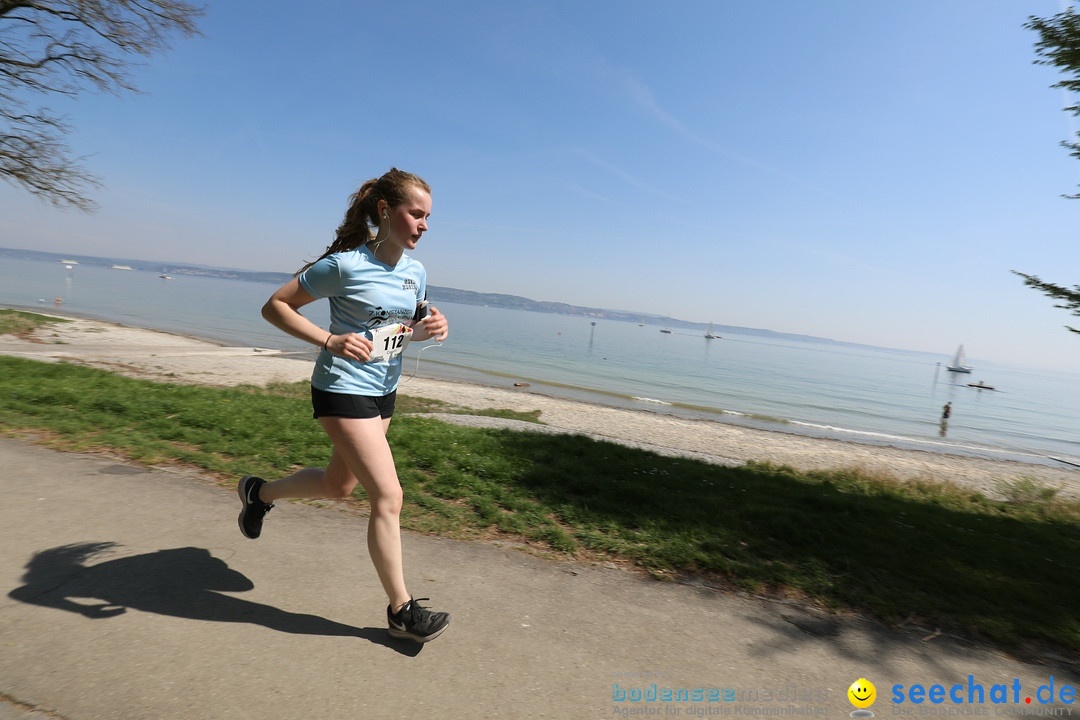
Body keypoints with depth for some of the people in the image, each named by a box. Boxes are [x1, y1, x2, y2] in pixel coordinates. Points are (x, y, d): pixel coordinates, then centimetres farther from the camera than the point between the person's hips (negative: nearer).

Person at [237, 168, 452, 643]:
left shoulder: (416, 272, 2)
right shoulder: (344, 265, -18)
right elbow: (275, 306, -11)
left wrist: (433, 327, -8)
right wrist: (329, 341, -26)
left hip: (384, 392, 8)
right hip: (343, 390, -8)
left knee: (339, 485, 22)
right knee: (388, 497, -8)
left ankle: (259, 492, 51)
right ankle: (401, 610, 9)